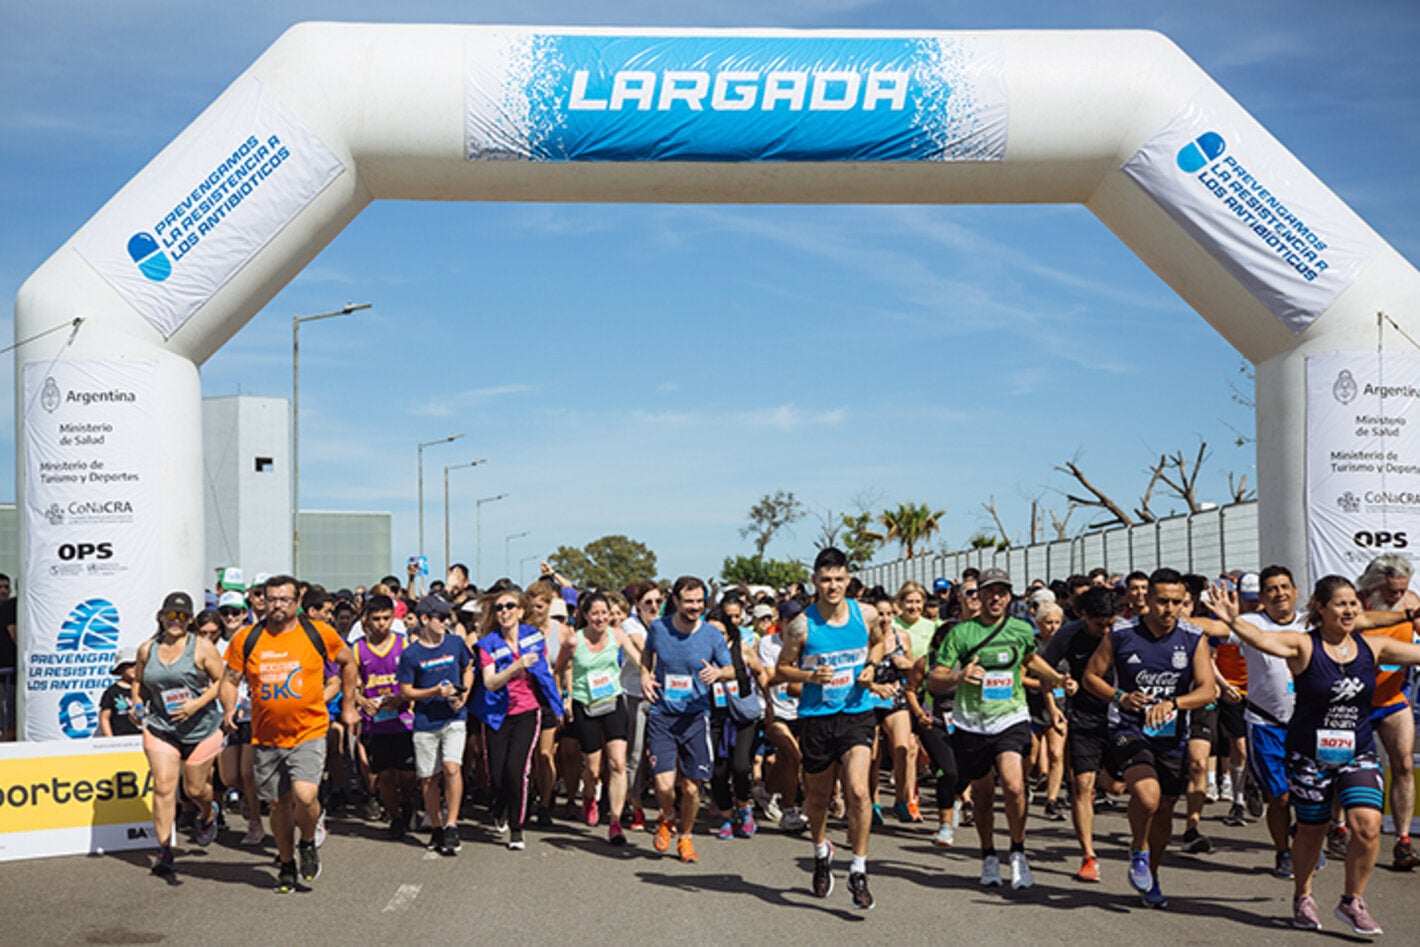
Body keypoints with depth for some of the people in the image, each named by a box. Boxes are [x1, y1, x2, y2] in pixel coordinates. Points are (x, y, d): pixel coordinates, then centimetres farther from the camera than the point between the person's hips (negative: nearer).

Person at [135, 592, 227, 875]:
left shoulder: (201, 647, -7)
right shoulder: (147, 650, 4)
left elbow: (221, 680, -4)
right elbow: (138, 682, 20)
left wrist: (198, 704, -17)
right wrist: (136, 704, 1)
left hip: (201, 727, -2)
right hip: (160, 727, 2)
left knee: (195, 788, 9)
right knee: (163, 786, -10)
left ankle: (208, 816, 44)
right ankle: (164, 849, -4)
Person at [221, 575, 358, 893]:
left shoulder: (318, 633, -3)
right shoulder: (246, 639, 0)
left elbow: (347, 662, 13)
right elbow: (230, 679, 9)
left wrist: (348, 706, 16)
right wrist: (229, 708, -10)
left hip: (309, 732, -2)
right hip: (266, 738, 2)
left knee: (304, 795, -19)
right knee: (279, 803, 11)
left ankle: (308, 844, 11)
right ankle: (287, 864, 30)